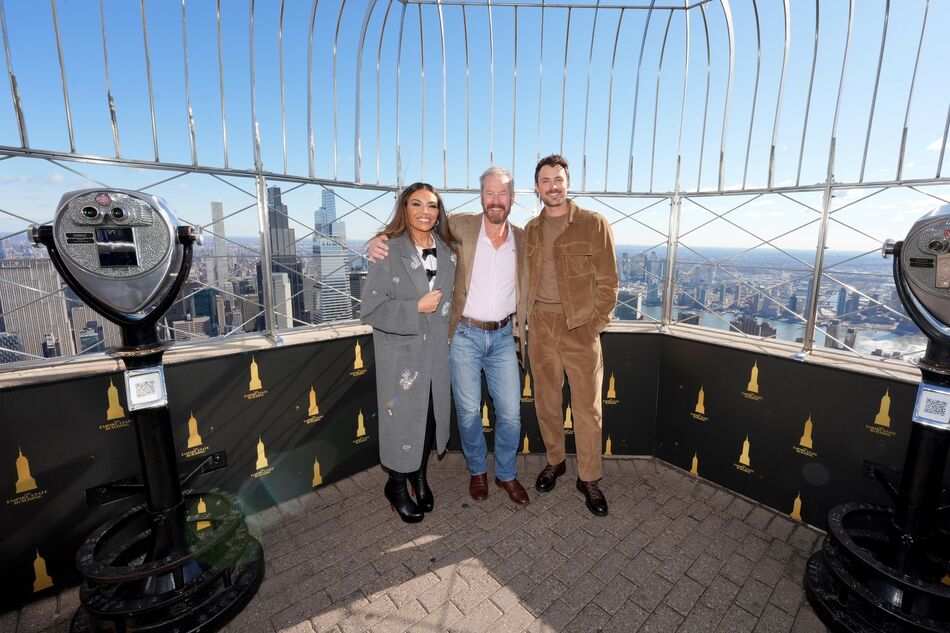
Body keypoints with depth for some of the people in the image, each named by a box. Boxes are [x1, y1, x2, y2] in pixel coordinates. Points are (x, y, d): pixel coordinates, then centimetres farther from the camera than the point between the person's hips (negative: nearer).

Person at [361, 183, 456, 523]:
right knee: (402, 418, 8)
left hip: (437, 351, 5)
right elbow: (370, 310, -14)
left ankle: (419, 475, 41)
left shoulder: (447, 250, 4)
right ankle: (396, 485, 34)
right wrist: (416, 308, -18)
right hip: (400, 354, -4)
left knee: (431, 415, 16)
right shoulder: (387, 252, -12)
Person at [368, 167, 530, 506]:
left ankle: (506, 473, 32)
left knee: (510, 414, 7)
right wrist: (381, 239, -16)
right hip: (465, 335, -2)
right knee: (468, 412, 9)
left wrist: (521, 333, 7)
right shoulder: (462, 226, -4)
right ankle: (477, 470, 35)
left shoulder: (522, 239, 4)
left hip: (503, 337, 2)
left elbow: (525, 291, 12)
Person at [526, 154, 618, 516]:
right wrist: (529, 317, 6)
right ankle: (554, 461, 32)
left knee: (587, 405, 3)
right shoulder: (531, 229, 12)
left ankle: (589, 479, 19)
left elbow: (607, 280, -3)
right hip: (540, 325, 4)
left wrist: (596, 324, -8)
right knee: (546, 400, 12)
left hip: (579, 324, -3)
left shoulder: (593, 224, -1)